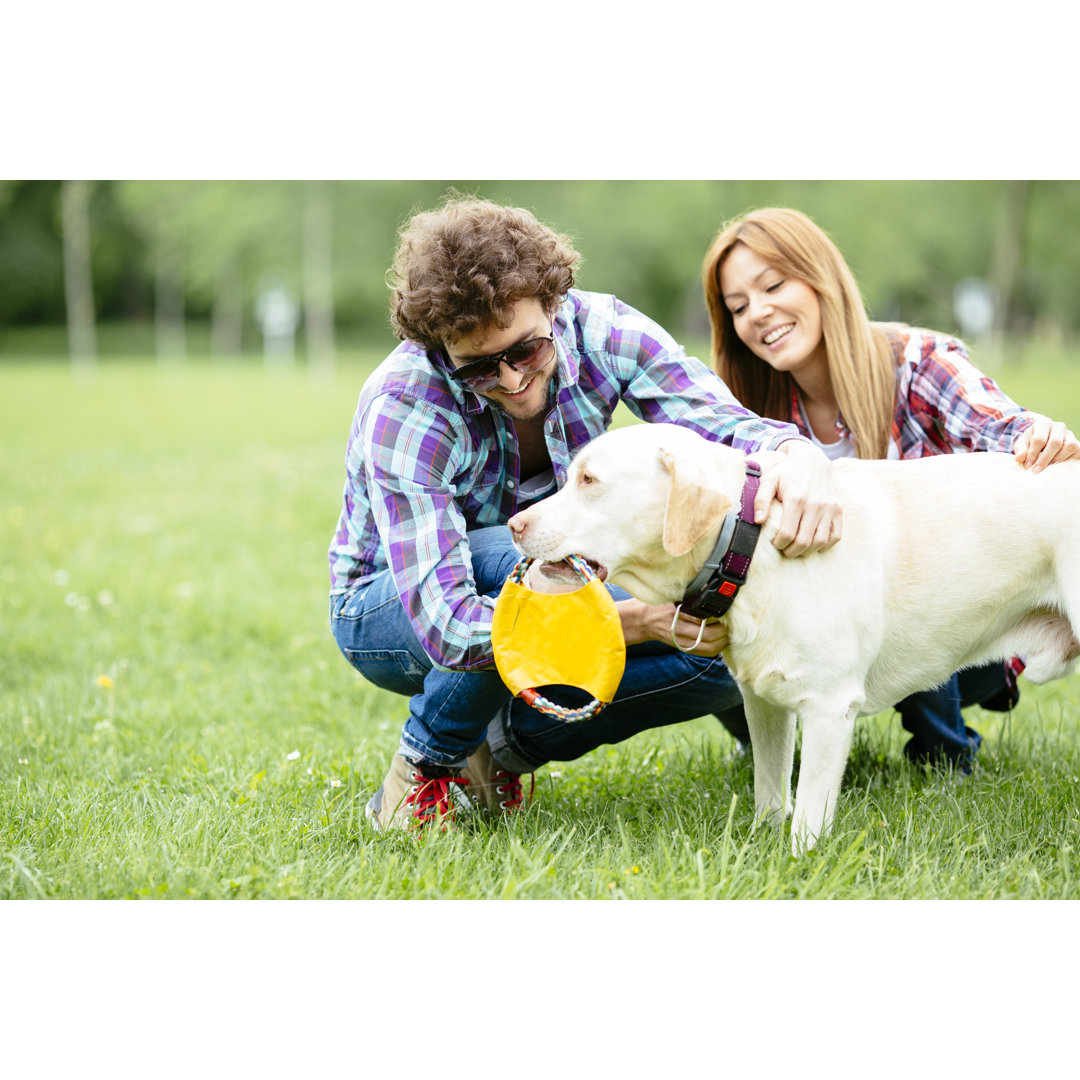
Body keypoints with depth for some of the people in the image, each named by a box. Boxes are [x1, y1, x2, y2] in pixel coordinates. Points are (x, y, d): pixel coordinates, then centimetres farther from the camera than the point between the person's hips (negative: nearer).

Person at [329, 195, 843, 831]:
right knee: (533, 559, -39)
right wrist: (639, 619, -49)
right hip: (388, 608, -5)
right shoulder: (403, 410, -34)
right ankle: (425, 766, -14)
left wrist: (802, 456, -55)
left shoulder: (599, 329, -21)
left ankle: (512, 743, 2)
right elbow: (446, 623, -41)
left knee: (724, 651, -19)